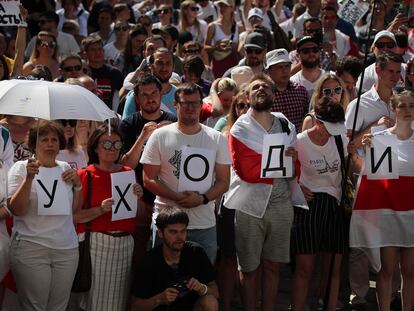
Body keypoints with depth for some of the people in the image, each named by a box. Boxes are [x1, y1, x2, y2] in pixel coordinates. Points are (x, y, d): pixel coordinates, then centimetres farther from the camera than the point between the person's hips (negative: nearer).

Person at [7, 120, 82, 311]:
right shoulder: (21, 168, 0)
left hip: (67, 249, 4)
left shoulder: (65, 169, 13)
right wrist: (29, 178, -20)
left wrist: (77, 185, 4)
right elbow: (16, 210, -11)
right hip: (31, 249, -4)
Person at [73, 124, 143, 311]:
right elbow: (76, 216, -8)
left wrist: (138, 197, -3)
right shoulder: (85, 175, -2)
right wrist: (101, 210, -20)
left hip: (124, 242, 4)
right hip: (95, 241, -4)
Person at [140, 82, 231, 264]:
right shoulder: (160, 136, 2)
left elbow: (223, 181, 5)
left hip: (205, 225, 2)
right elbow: (149, 180, -1)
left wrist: (203, 199, -15)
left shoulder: (216, 139, 7)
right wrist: (178, 198, -16)